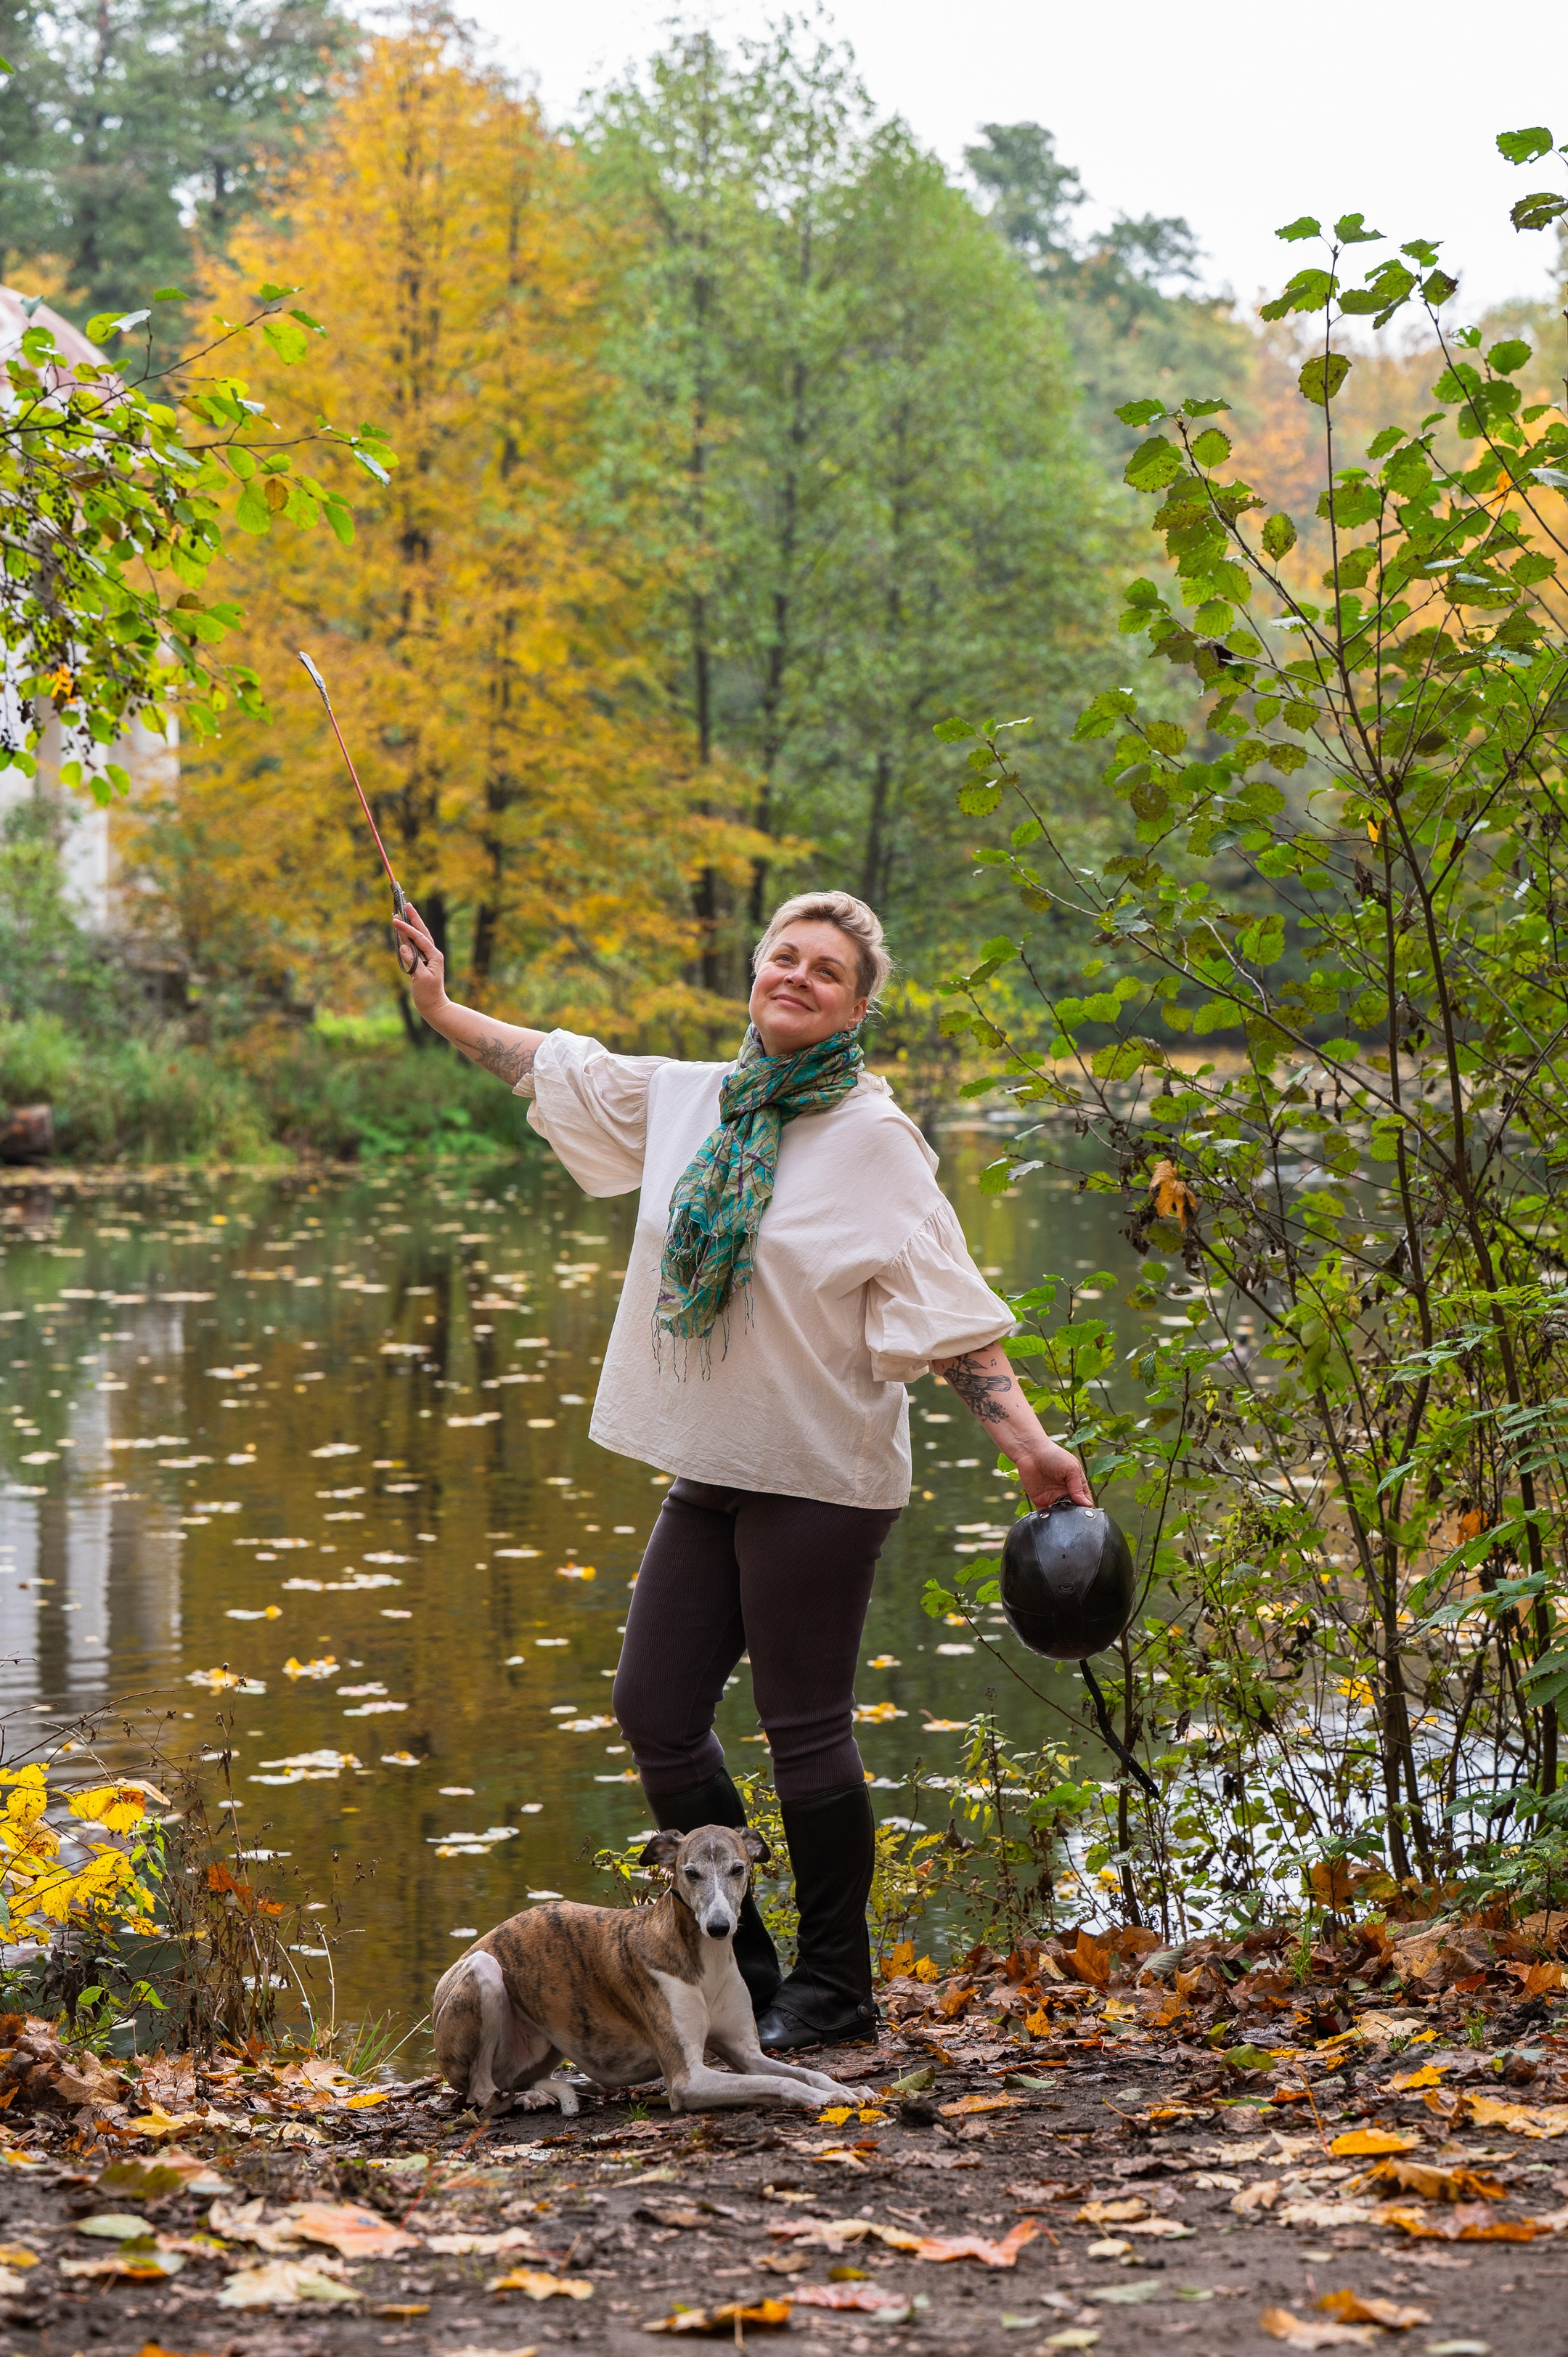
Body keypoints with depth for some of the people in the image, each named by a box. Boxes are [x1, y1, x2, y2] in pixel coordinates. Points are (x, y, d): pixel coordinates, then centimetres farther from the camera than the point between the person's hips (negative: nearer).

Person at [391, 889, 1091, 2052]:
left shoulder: (875, 1140, -9)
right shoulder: (689, 1099, 9)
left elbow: (947, 1311, -12)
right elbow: (563, 1069, 24)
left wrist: (1027, 1439, -20)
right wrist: (444, 1011, 30)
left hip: (821, 1477, -7)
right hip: (712, 1469, 7)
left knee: (806, 1731, -3)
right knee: (655, 1711, 7)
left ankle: (834, 1988, 12)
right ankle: (740, 1969, 21)